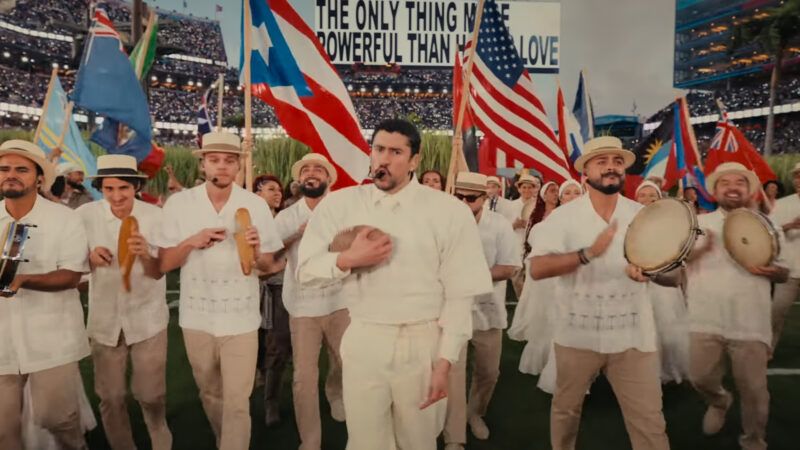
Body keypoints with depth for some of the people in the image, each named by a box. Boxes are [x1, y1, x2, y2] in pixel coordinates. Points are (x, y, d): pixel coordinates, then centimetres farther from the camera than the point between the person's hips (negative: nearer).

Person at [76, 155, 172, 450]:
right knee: (110, 397, 13)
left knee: (151, 395, 8)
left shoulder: (155, 216, -13)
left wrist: (144, 254, -35)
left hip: (147, 318, -1)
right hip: (105, 320, 1)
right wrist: (90, 257, -21)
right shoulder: (85, 215, -10)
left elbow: (158, 273, -12)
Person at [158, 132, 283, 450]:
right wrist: (191, 242, -20)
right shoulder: (178, 203, -4)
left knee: (237, 403, 1)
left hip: (240, 319, -2)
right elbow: (164, 264, -2)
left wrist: (256, 254, -23)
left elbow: (269, 267, 0)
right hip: (196, 319, 2)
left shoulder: (256, 205, -5)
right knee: (210, 395, 22)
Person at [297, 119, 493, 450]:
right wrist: (347, 260, -17)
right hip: (362, 342, 1)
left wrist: (445, 362, -8)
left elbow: (460, 294, -5)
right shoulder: (339, 204, 0)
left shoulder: (450, 212, -7)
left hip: (424, 344, -1)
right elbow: (306, 271, 2)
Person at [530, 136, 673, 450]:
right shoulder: (563, 216, -6)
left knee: (649, 422, 4)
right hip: (577, 335, -1)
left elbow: (672, 274, 5)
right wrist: (589, 252, -28)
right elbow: (537, 269, -17)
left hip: (633, 337, 1)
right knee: (565, 409, 18)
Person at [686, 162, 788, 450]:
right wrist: (700, 249, -17)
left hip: (750, 322, 0)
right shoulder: (699, 223, 5)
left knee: (753, 389, 4)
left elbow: (784, 273, 11)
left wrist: (771, 271, -13)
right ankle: (719, 402, 39)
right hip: (705, 319, 0)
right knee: (700, 378, 5)